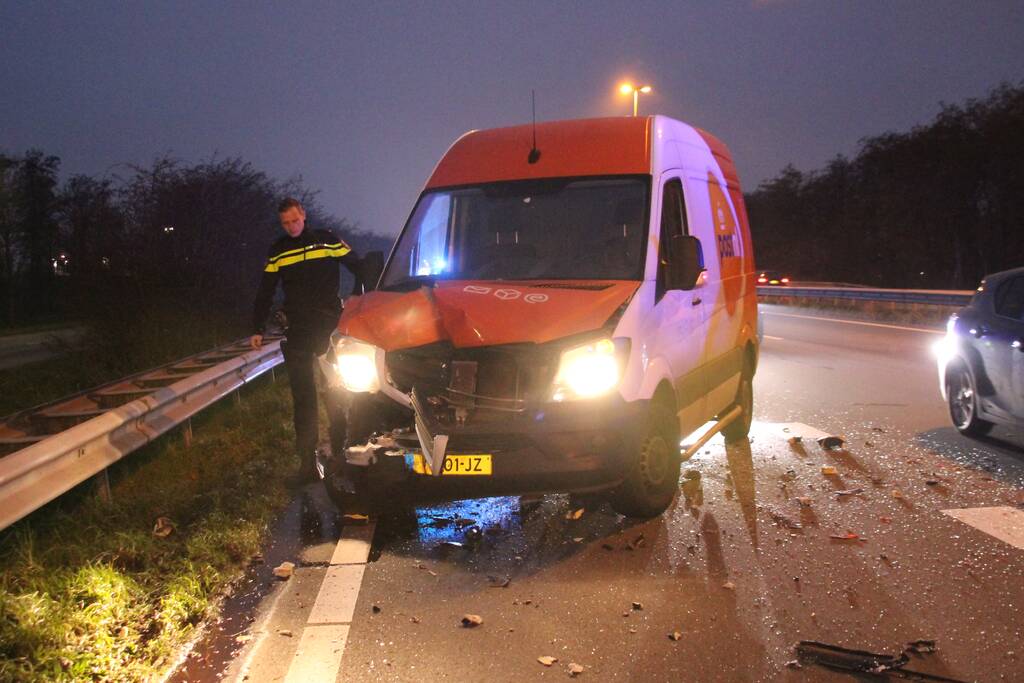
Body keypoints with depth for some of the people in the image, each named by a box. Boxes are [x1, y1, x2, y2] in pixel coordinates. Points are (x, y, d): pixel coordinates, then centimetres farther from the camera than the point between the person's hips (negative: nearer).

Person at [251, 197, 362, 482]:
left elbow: (358, 268, 5)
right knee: (303, 395, 0)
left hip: (330, 325, -2)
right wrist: (258, 330, 7)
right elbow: (265, 293, 12)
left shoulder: (325, 239, 2)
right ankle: (308, 458, 4)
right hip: (297, 330, 2)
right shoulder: (277, 251, 9)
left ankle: (340, 445, 16)